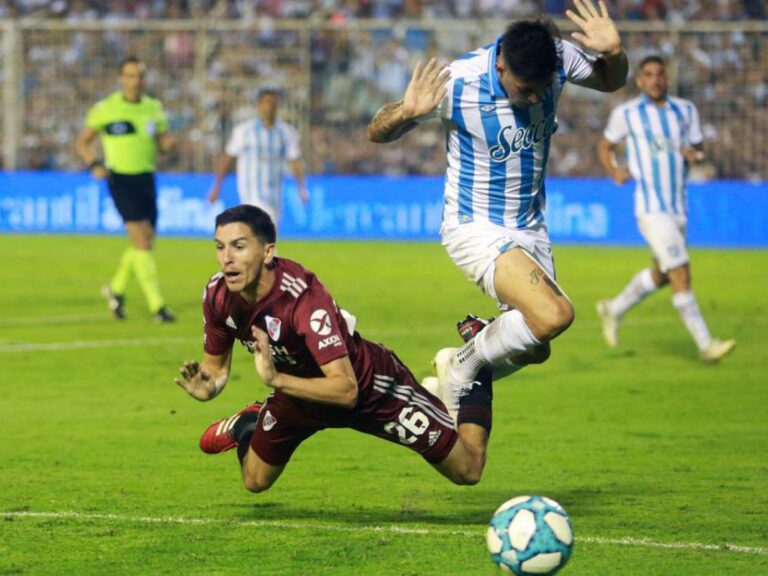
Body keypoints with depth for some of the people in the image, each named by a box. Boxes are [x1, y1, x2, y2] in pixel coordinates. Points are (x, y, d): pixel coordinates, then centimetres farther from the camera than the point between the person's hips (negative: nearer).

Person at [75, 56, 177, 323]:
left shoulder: (154, 108, 9)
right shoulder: (105, 109, -3)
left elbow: (162, 142, 14)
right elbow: (82, 142, 5)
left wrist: (169, 142, -10)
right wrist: (95, 164, -13)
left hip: (146, 178, 5)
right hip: (121, 180, -5)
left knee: (144, 241, 10)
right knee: (142, 239, -16)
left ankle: (116, 289, 35)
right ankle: (157, 306, -17)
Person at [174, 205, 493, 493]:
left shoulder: (304, 298, -41)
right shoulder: (217, 294, -22)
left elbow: (346, 390, -44)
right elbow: (215, 366, -5)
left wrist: (275, 379, -55)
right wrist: (205, 387, -29)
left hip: (368, 386, -5)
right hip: (301, 385, 5)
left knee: (467, 470, 1)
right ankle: (248, 425, 46)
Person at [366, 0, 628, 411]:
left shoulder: (558, 59, -13)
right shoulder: (457, 82, -25)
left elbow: (610, 81, 9)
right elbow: (376, 133, -14)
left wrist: (614, 52, -15)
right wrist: (405, 113, -38)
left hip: (530, 227, 6)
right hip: (476, 228, -6)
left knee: (534, 350, 10)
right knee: (554, 315, -27)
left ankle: (455, 372, 37)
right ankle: (463, 365, -2)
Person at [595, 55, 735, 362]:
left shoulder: (685, 110, 9)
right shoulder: (626, 113, -2)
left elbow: (699, 147, 17)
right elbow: (605, 146, 11)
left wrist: (695, 154, -7)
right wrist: (614, 172, -9)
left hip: (678, 207, 6)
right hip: (650, 207, -6)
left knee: (661, 275, 18)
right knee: (681, 273, -15)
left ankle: (614, 310, 41)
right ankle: (705, 343, -14)